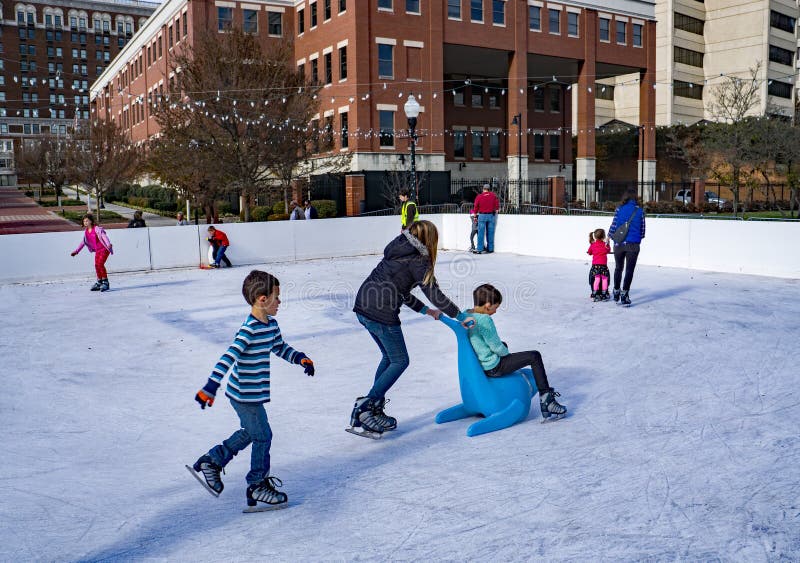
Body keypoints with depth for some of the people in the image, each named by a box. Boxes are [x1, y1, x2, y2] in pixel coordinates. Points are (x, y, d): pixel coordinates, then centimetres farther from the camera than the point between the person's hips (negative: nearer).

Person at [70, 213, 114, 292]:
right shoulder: (86, 232, 8)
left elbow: (104, 236, -28)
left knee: (100, 264, -18)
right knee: (96, 265, 7)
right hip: (97, 250, 8)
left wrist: (108, 244, -46)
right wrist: (76, 251, 22)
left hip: (104, 249, -8)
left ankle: (105, 283, -11)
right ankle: (99, 283, 19)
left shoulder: (97, 229, -15)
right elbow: (83, 242, 19)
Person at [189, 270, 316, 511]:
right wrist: (210, 387, -35)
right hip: (245, 395, -9)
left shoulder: (271, 324, 3)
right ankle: (257, 487, 19)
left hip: (253, 393, 9)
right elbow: (228, 358, -31)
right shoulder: (249, 330, -25)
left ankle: (210, 462, 35)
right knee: (263, 436, 3)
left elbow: (280, 347, 20)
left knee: (249, 433, 23)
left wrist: (301, 358, 6)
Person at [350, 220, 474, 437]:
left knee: (389, 357, 22)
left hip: (363, 306, 9)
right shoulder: (417, 260, -7)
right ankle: (366, 406, 2)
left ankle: (375, 410, 23)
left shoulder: (398, 251, 19)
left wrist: (425, 310, 25)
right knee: (400, 361, 7)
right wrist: (460, 316, 1)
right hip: (381, 314, -9)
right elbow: (433, 292, -8)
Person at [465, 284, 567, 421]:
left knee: (504, 345, 38)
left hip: (477, 365, 9)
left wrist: (504, 350, 16)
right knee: (534, 357, -1)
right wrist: (507, 353, 2)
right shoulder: (484, 320, -25)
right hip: (493, 367, -9)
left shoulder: (465, 314, 2)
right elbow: (496, 347, -19)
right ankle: (546, 401, -2)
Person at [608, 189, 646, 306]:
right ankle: (624, 295, -2)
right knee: (629, 270, 3)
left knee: (618, 268, 18)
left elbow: (613, 226, -1)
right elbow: (642, 229, 4)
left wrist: (609, 237, 16)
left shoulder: (619, 209, -3)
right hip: (633, 244, -1)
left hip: (619, 244, 1)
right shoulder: (640, 211, -1)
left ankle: (616, 292, 24)